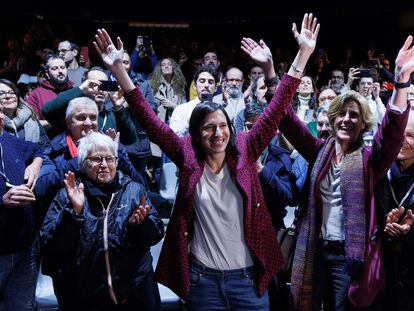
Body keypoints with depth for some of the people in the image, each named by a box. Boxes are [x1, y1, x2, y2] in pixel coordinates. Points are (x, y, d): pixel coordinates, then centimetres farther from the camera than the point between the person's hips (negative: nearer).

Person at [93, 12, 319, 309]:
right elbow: (150, 121, -8)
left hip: (248, 275, 1)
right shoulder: (188, 157, -5)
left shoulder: (243, 151, -4)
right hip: (202, 277, 0)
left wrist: (303, 54, -12)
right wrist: (118, 69, -13)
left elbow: (275, 111, -7)